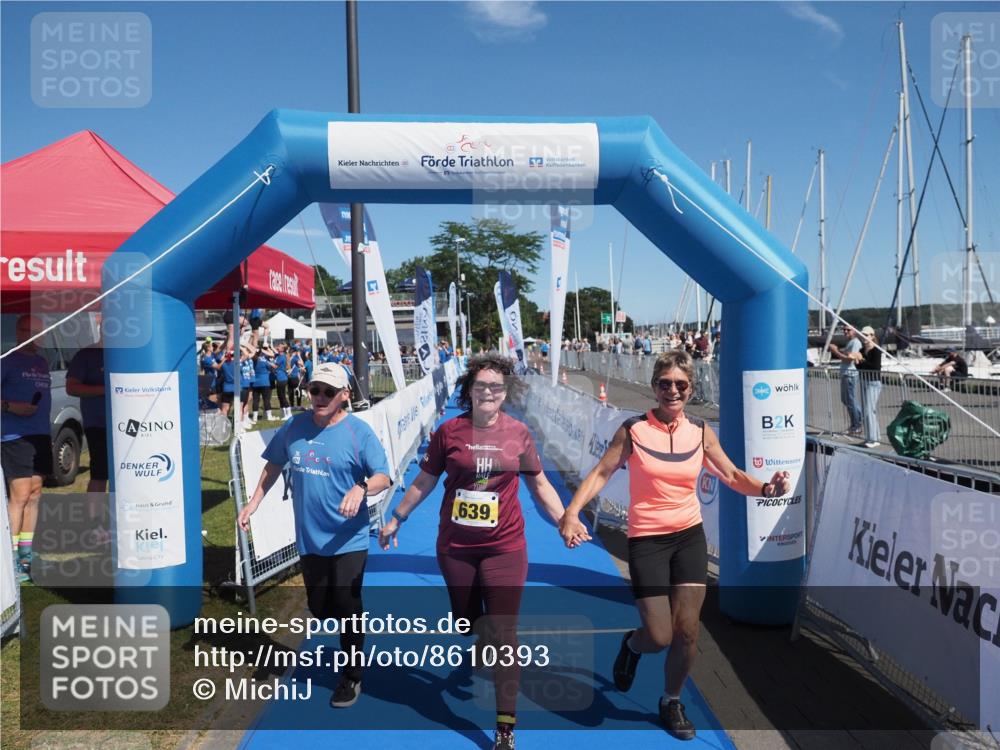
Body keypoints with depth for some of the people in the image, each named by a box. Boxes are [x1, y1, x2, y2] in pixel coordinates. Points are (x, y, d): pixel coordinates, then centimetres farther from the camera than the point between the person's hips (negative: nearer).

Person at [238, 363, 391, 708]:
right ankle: (351, 629, 46)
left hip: (348, 540, -4)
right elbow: (274, 464, 16)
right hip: (309, 538, 4)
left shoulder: (359, 432, -12)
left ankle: (351, 677, 24)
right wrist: (254, 502, 11)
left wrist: (361, 489, -34)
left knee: (346, 609, 1)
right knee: (319, 610, 13)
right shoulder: (294, 427, 1)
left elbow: (383, 476, -14)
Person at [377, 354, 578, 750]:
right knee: (466, 626, 19)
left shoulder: (518, 433, -5)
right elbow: (424, 481, 5)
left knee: (502, 634, -2)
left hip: (504, 547, -1)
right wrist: (395, 519, 10)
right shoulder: (449, 431, -7)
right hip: (455, 546, 1)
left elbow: (539, 484, 6)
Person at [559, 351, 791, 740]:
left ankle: (672, 701, 30)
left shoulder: (701, 432, -1)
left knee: (687, 631, 2)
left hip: (689, 535, 3)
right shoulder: (633, 430, -11)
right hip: (647, 539, -3)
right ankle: (631, 644, 34)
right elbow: (601, 472, -8)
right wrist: (572, 512, -21)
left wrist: (765, 488, -14)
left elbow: (732, 476, 6)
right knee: (659, 637, -4)